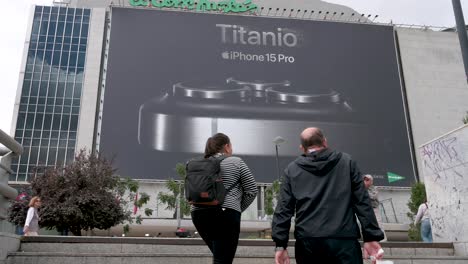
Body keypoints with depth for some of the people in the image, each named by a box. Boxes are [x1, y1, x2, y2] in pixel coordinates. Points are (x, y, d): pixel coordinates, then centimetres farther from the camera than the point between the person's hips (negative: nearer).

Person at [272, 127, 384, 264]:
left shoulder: (292, 170, 11)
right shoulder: (346, 161, 11)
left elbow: (283, 209, 3)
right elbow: (362, 202, 5)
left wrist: (280, 244, 2)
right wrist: (371, 237, 5)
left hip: (307, 241, 1)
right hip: (344, 239, -1)